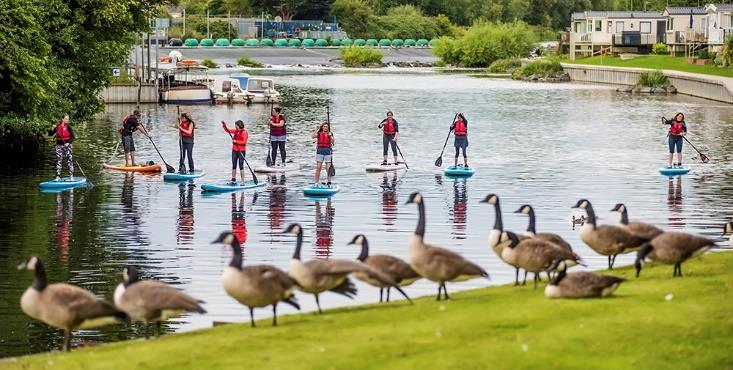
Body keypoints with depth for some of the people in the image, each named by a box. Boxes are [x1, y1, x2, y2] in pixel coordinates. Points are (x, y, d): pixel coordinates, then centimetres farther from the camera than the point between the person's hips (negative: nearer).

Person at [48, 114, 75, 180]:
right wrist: (52, 128, -14)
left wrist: (69, 143, -21)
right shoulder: (57, 126, 2)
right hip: (59, 145, 2)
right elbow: (50, 134, 4)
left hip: (67, 145, -2)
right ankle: (58, 176, 7)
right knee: (58, 161, 3)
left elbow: (73, 137, -7)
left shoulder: (68, 127, -5)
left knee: (70, 160, -4)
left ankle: (71, 176, 3)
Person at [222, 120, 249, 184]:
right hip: (234, 151, 7)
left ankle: (243, 181, -3)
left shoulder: (244, 132, -11)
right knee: (234, 166, 10)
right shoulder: (235, 131, 9)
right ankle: (233, 180, 17)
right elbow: (227, 130, 16)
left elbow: (244, 142, -19)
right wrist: (224, 125, 1)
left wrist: (236, 141, -22)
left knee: (241, 166, -7)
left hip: (241, 151, -7)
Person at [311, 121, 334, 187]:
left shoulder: (330, 134, 6)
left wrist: (330, 136, -25)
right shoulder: (319, 134, 8)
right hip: (320, 151, 1)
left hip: (328, 151, -1)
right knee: (318, 168, 0)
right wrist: (317, 129, -9)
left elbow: (332, 141, -9)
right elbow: (313, 136, -10)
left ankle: (329, 183, 4)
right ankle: (316, 183, 7)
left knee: (328, 168, -2)